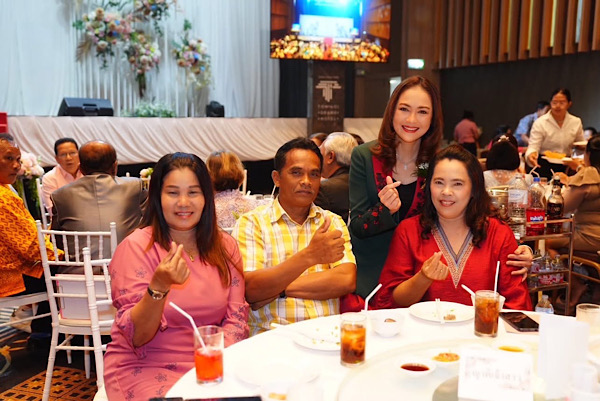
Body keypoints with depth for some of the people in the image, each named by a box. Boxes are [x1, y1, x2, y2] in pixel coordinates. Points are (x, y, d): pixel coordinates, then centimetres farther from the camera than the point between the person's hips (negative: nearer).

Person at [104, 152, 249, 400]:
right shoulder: (136, 247, -10)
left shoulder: (225, 246, 3)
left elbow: (235, 319, 2)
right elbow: (135, 336, -13)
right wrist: (159, 287, -31)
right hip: (144, 368, -3)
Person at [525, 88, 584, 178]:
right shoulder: (540, 123, -4)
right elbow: (533, 147, -11)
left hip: (566, 167, 3)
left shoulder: (576, 122, 8)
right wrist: (531, 155, -34)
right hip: (544, 166, -3)